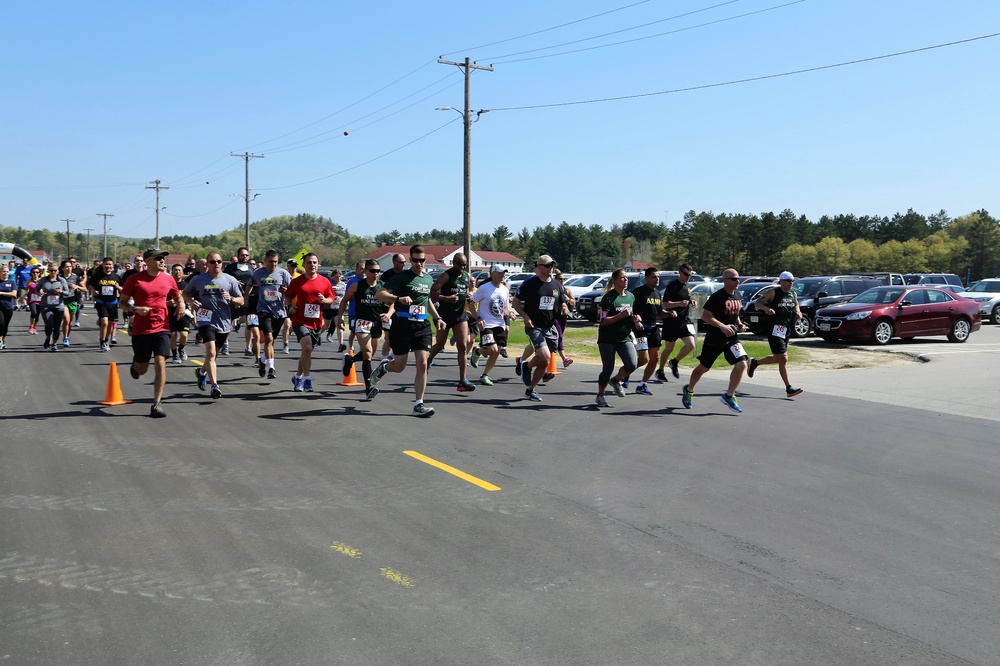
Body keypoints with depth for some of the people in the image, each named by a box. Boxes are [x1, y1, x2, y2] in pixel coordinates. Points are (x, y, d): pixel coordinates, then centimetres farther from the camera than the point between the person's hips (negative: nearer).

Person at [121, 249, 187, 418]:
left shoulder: (168, 279, 4)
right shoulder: (134, 279, -4)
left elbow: (178, 297, 20)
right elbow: (123, 304, 0)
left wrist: (181, 306, -2)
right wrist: (136, 309, -19)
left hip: (161, 328, 1)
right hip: (140, 330, -1)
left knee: (160, 362, -14)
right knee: (141, 369, 10)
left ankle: (157, 403, -8)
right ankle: (135, 363, 50)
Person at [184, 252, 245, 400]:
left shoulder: (230, 280, 2)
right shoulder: (198, 280, 1)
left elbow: (241, 301, 5)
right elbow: (185, 293, 16)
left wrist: (231, 299, -17)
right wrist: (190, 301, -6)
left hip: (224, 322, 3)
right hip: (206, 321, -3)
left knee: (214, 354, 18)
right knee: (211, 352, -19)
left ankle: (202, 372, 48)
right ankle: (215, 386, -20)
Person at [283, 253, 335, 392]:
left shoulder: (324, 281, 3)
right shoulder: (297, 281, 0)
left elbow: (331, 299, 9)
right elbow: (288, 296, 11)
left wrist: (324, 300, -13)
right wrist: (289, 306, -7)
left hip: (316, 322, 3)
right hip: (300, 321, -3)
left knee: (307, 351, 14)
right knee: (307, 348, -22)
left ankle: (298, 377, 35)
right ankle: (307, 380, -14)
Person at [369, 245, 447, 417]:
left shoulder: (428, 279, 14)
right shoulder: (401, 277, -6)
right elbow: (379, 294, -15)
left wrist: (437, 317, 21)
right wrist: (399, 298, -30)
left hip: (422, 326, 4)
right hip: (402, 325, -4)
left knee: (422, 364, -7)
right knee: (399, 366, 4)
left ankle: (419, 404, -2)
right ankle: (383, 366, 41)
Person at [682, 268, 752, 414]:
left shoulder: (738, 297, 8)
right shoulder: (717, 297, -15)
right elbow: (705, 316, -19)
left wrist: (739, 324, 4)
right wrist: (722, 326, -27)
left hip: (732, 338, 6)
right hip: (714, 340, -6)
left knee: (742, 364, -13)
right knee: (704, 367, 9)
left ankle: (729, 396, 1)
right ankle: (688, 390, 36)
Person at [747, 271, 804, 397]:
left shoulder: (793, 295, 12)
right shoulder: (773, 293, -6)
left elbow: (796, 307, 27)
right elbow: (757, 302, -7)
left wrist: (798, 313, 4)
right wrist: (766, 308, -26)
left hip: (787, 329, 8)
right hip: (775, 329, -8)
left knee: (778, 358, 14)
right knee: (783, 358, -11)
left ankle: (755, 362, 38)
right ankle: (789, 388, -11)